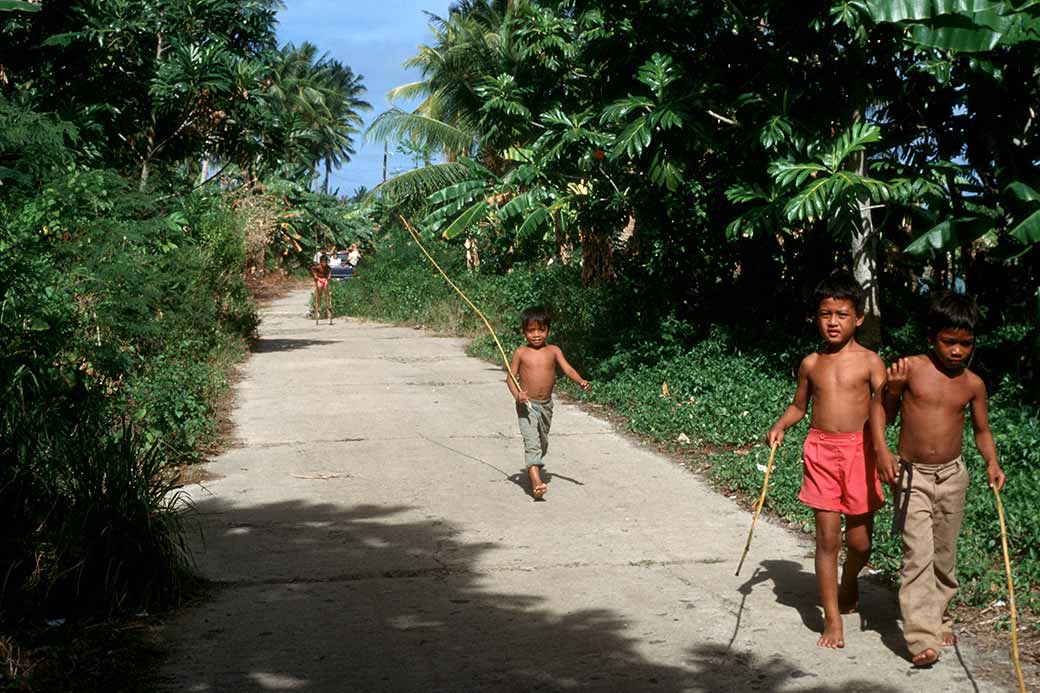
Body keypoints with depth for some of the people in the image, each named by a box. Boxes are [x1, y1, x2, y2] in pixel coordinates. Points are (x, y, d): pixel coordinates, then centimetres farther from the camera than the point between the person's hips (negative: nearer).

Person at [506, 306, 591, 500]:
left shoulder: (553, 351, 2)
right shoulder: (521, 353, -3)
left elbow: (567, 369, -6)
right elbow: (510, 377, -3)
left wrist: (580, 381, -25)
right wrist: (517, 394, -21)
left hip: (546, 404, 4)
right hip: (527, 405, -4)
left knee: (543, 441, 18)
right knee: (531, 441, -16)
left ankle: (536, 468, 38)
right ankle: (535, 479, -26)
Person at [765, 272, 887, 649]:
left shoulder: (869, 361, -1)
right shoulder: (811, 364, 7)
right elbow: (798, 406, 19)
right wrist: (779, 426, 2)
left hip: (859, 449, -1)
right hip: (820, 451, 1)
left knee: (859, 540, 7)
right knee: (827, 537, -2)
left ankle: (849, 582, 41)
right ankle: (832, 619, 5)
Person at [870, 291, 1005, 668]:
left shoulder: (973, 384, 1)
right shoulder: (911, 368, -9)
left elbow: (982, 430, 12)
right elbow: (879, 409, -1)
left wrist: (992, 462, -6)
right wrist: (882, 451, -13)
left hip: (952, 476, 4)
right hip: (911, 475, -4)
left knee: (945, 554, 13)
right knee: (918, 554, -12)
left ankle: (939, 618, 32)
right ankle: (922, 638, -13)